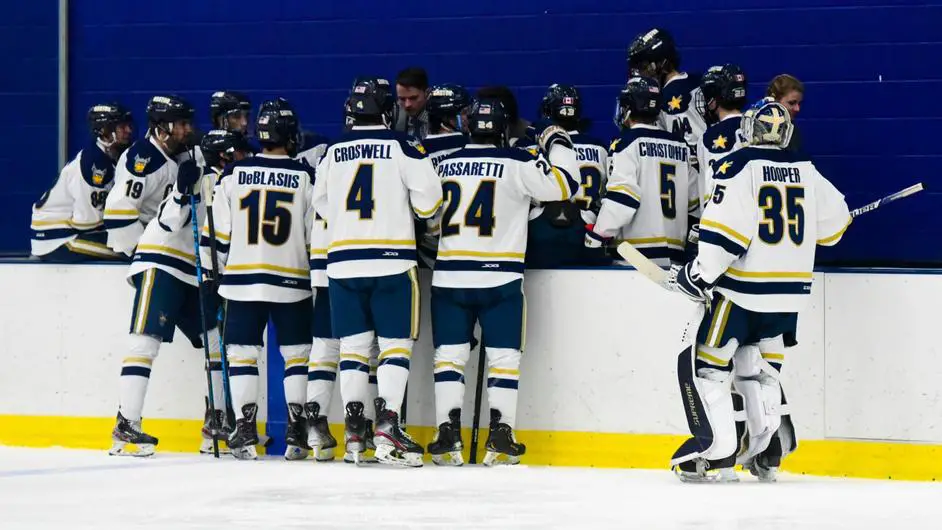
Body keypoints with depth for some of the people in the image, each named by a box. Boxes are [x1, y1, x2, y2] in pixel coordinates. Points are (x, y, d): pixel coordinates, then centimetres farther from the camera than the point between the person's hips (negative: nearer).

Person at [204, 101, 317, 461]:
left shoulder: (233, 175, 0)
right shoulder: (306, 178, -4)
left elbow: (218, 234, 2)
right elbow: (317, 236, -1)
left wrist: (217, 270, 16)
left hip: (242, 280, 1)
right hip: (292, 282, -1)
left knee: (242, 353, 6)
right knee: (297, 353, 9)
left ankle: (245, 434, -2)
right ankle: (297, 435, 4)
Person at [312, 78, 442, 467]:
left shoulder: (333, 153, 9)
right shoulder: (402, 147, -4)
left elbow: (321, 205, 18)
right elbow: (428, 199, -8)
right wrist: (418, 210, 14)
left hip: (342, 259, 4)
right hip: (391, 259, -4)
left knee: (353, 345, 9)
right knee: (396, 344, -2)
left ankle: (353, 429, 6)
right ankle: (387, 427, -13)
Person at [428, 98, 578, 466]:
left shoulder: (444, 165, 7)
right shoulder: (518, 163, -5)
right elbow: (562, 185, -6)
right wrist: (558, 145, 10)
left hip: (449, 276, 3)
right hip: (500, 277, -3)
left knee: (449, 354, 6)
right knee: (504, 356, 3)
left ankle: (447, 436, -3)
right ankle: (500, 437, -5)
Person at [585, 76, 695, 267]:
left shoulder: (627, 144, -5)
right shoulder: (680, 146, 16)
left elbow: (620, 199, -15)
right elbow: (693, 201, 19)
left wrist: (596, 239, -11)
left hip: (637, 253, -7)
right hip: (675, 255, 7)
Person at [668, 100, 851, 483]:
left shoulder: (739, 167, -11)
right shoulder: (805, 170, 7)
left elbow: (726, 228, -19)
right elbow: (833, 221, 16)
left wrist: (699, 274, -11)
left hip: (743, 289, -6)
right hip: (790, 293, 6)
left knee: (705, 365, 1)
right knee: (758, 368, 20)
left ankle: (716, 455, -7)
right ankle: (767, 454, 13)